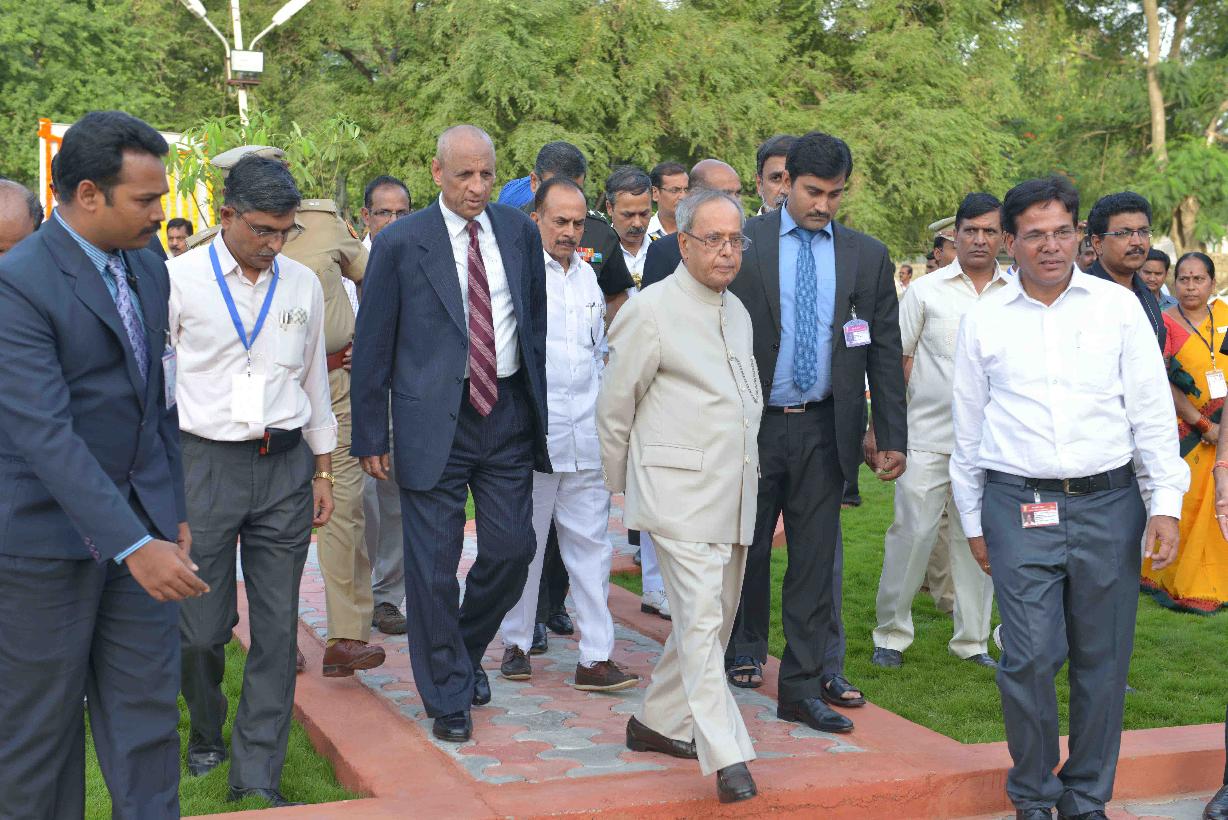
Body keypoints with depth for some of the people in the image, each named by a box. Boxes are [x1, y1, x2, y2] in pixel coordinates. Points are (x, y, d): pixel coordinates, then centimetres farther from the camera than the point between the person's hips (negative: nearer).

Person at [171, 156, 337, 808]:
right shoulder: (179, 279, -3)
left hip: (286, 467, 3)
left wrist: (322, 472, 15)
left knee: (277, 628, 3)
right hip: (203, 461, -2)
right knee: (200, 626, 2)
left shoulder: (303, 285, 7)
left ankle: (257, 776, 13)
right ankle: (206, 736, 31)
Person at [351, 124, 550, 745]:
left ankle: (466, 651, 33)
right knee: (433, 565, 1)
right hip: (434, 420, -3)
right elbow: (372, 344, -1)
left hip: (508, 412, 3)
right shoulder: (400, 243, -5)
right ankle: (448, 696, 17)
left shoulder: (519, 232, 6)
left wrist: (541, 405, 10)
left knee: (512, 549, 5)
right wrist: (369, 435, -2)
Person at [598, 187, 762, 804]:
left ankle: (656, 722, 28)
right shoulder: (650, 312, -8)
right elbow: (613, 409, -2)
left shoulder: (737, 312, 15)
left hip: (734, 494, 8)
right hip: (680, 493, -8)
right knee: (701, 621, -12)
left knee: (714, 620, 13)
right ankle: (726, 758, -13)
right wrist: (619, 488, 6)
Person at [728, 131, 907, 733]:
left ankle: (803, 686, 14)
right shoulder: (744, 242, -2)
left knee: (815, 557, 5)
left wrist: (892, 435, 1)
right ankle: (743, 653, 31)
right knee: (747, 549, 10)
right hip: (753, 424, -1)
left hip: (823, 429, 2)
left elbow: (885, 352, 6)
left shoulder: (867, 256, 5)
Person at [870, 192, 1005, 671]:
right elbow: (898, 360, 4)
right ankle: (891, 634, 12)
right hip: (927, 438, -2)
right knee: (912, 533, -3)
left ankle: (972, 639, 20)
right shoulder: (926, 291, 2)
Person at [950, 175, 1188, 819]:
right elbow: (969, 427, 13)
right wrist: (973, 521, 13)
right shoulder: (984, 320, 7)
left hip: (1108, 502, 1)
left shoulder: (1117, 306, 5)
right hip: (1019, 506, 0)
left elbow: (1152, 410, 6)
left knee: (1103, 660, 5)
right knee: (1028, 658, -6)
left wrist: (1166, 502, -1)